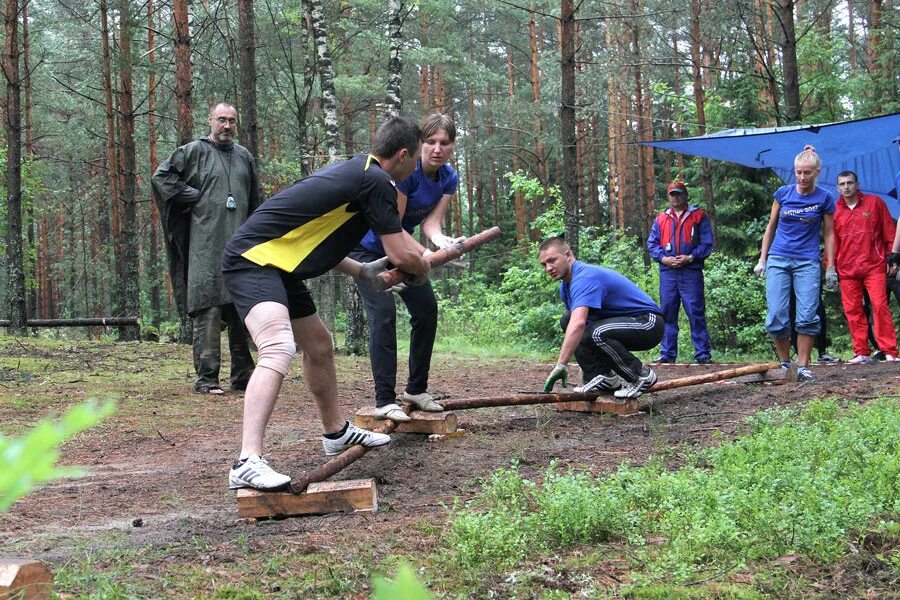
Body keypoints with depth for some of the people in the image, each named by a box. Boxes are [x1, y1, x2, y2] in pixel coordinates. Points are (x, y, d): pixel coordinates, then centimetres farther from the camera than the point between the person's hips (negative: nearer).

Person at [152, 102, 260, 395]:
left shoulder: (245, 156, 17)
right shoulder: (194, 151, 1)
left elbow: (255, 201, 25)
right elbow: (161, 176, -2)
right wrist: (192, 198, -6)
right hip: (207, 245, -5)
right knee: (208, 310, -9)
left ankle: (242, 376, 14)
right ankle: (206, 378, -6)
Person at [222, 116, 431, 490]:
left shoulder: (353, 172, 15)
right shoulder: (376, 181, -14)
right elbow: (402, 255, -13)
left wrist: (361, 271, 17)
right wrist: (423, 270, 9)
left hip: (276, 265, 11)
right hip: (252, 260, -11)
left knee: (319, 345, 24)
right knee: (278, 351, -29)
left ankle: (336, 432, 44)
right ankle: (247, 463, -38)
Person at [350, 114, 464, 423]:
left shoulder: (449, 179, -7)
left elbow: (430, 222, -16)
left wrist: (442, 241, -39)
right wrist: (427, 255, -36)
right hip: (368, 247, -8)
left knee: (427, 309, 3)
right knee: (384, 311, -20)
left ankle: (417, 388, 18)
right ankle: (384, 400, -18)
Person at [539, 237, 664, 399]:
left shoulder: (585, 278, -25)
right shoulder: (566, 286, 7)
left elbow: (579, 324, -40)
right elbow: (575, 323, 18)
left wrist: (561, 365, -42)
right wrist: (588, 364, 10)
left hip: (649, 324, -10)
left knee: (597, 333, -34)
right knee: (567, 320, 3)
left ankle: (642, 376, -13)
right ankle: (604, 377, 1)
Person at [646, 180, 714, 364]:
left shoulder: (699, 216, 7)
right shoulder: (661, 219, 16)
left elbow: (707, 243, 2)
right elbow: (651, 243, 13)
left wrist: (690, 258, -11)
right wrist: (663, 258, -4)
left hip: (691, 271, -3)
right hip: (667, 272, 3)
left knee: (696, 312, -6)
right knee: (667, 313, 4)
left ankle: (702, 354, -3)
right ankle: (667, 354, 10)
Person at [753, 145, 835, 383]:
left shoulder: (824, 198, 0)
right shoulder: (783, 193, 4)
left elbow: (829, 234, 6)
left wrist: (830, 267, 2)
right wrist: (762, 259, 9)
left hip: (807, 262, -1)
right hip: (778, 260, 1)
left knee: (807, 316, -7)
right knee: (776, 316, -5)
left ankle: (803, 367, 1)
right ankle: (784, 363, 9)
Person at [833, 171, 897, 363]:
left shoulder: (875, 202, 5)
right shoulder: (835, 211, 9)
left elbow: (889, 231, 7)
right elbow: (832, 241, 13)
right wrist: (831, 268, 10)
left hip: (874, 266, -2)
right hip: (846, 269, 2)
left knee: (880, 305, -10)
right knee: (852, 311, 0)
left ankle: (889, 352, -9)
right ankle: (862, 353, 6)